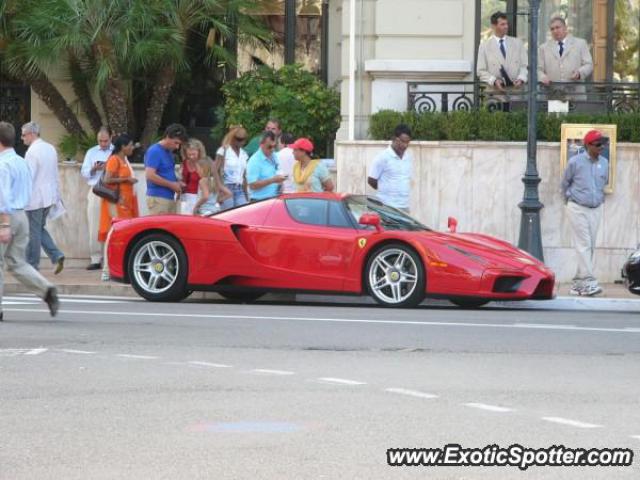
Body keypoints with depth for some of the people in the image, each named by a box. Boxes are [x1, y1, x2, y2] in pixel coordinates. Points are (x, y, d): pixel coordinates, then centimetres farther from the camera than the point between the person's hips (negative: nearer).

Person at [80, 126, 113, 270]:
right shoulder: (91, 152, 16)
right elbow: (84, 173, 10)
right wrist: (94, 169, -8)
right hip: (95, 192, 3)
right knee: (94, 227, -2)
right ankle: (96, 259, 1)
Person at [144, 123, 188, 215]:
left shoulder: (169, 152, 16)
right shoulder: (154, 151, -11)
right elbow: (150, 175, -20)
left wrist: (177, 183, 7)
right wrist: (171, 184, -15)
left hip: (170, 197, 9)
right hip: (158, 198, -9)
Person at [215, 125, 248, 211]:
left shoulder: (243, 154, 14)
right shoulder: (224, 150, -2)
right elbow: (215, 170, -7)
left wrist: (246, 194, 13)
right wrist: (221, 187, -18)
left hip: (239, 190, 5)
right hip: (227, 188, -5)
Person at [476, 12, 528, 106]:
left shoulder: (517, 43, 15)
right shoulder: (484, 46, 8)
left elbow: (524, 66, 13)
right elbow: (481, 71, 4)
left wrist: (521, 78, -8)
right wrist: (494, 81, -13)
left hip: (515, 93, 2)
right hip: (496, 94, -2)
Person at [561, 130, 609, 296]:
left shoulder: (604, 163, 3)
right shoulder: (575, 162, -10)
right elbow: (565, 183, 5)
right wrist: (570, 199, 16)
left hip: (596, 209, 5)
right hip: (577, 208, -5)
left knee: (590, 247, 5)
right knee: (584, 245, -12)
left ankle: (578, 283, 13)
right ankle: (588, 282, -18)